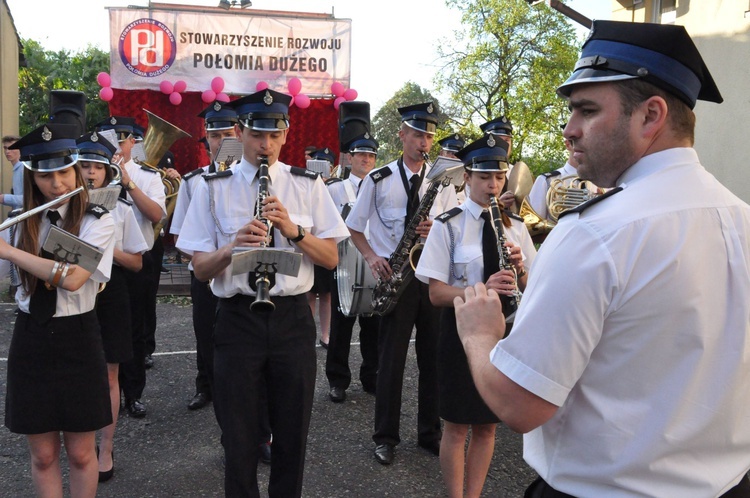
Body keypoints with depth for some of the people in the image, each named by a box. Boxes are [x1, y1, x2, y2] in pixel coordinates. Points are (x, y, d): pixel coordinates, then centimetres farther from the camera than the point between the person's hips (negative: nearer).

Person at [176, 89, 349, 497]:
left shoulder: (308, 185, 5)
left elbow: (331, 258, 0)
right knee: (238, 435, 10)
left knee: (293, 432, 14)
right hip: (236, 319, -1)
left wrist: (293, 229, -16)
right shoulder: (213, 188, 2)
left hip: (293, 317, 1)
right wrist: (232, 247, -21)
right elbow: (200, 269, -1)